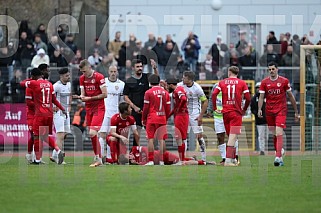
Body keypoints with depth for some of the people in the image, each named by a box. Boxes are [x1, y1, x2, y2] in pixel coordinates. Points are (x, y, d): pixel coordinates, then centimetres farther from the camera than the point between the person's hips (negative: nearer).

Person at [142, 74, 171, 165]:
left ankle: (151, 160, -5)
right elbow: (168, 108, 10)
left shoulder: (148, 93, -5)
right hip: (162, 118, 4)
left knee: (150, 139, -1)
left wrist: (144, 119, 7)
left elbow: (146, 108, -4)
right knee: (161, 139, 6)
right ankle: (161, 160, 6)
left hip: (152, 118, -4)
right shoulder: (165, 92, 7)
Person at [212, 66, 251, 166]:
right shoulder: (242, 83, 2)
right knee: (233, 136, -8)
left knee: (231, 136, 14)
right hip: (236, 112, -3)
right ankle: (228, 160, -18)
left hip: (225, 112, 3)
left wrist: (215, 108, 4)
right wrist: (244, 110, 10)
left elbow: (214, 94, -3)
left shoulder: (222, 82, 7)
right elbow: (248, 98, -4)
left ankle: (233, 159, 20)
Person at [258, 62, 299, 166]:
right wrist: (259, 109, -14)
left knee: (279, 133, -17)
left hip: (281, 110, -3)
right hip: (269, 111, 3)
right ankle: (279, 156, 19)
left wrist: (296, 112, 9)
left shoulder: (284, 81, 1)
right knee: (274, 135, 8)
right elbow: (261, 97, 3)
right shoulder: (264, 82, 5)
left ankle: (278, 157, -24)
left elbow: (291, 96, 7)